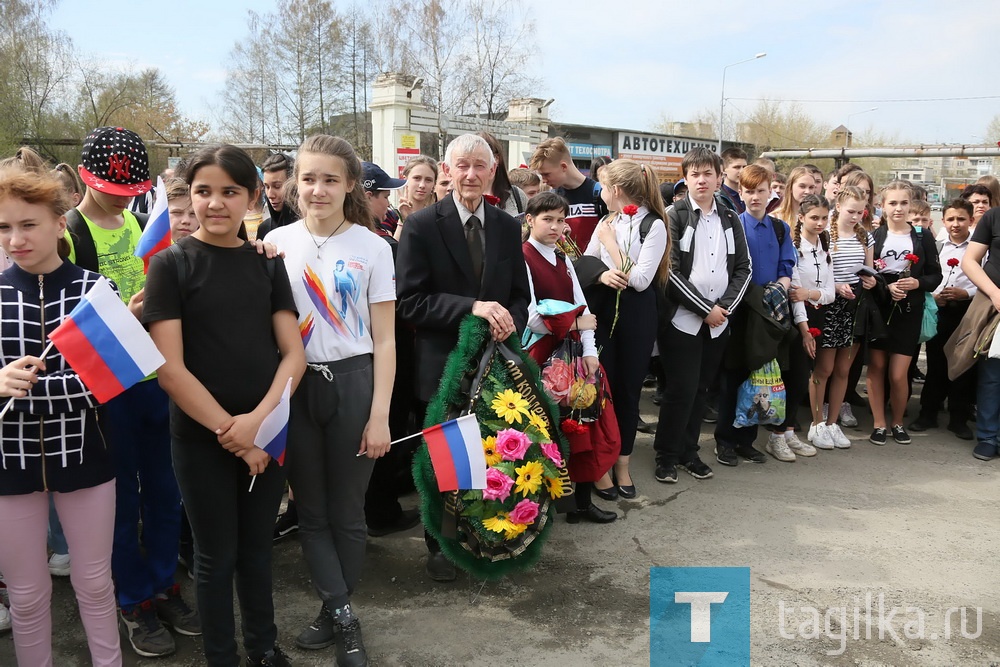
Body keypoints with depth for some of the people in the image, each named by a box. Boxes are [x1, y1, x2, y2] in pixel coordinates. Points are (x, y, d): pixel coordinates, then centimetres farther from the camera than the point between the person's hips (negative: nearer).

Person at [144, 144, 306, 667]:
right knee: (217, 554, 10)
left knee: (257, 546, 16)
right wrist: (229, 431, -12)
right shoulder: (170, 264, -6)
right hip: (201, 435, -3)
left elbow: (293, 354, 0)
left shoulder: (267, 263, 3)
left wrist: (258, 418, -14)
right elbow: (169, 368, -12)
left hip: (266, 431, 3)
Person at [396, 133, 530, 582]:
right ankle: (440, 546, 32)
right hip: (443, 365, -3)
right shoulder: (422, 226, -7)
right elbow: (409, 301, -13)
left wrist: (511, 321, -12)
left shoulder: (507, 227, 6)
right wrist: (471, 307, -23)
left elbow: (521, 294, 10)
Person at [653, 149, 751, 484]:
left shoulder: (731, 220, 11)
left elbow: (743, 268, 10)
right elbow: (670, 270, -11)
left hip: (718, 321, 5)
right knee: (682, 389, -4)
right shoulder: (674, 215, -4)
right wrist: (705, 309, -13)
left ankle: (688, 452, 24)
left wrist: (724, 306, -5)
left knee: (701, 389, 10)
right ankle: (666, 455, 12)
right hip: (682, 319, -4)